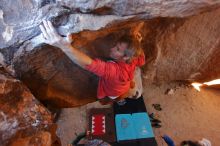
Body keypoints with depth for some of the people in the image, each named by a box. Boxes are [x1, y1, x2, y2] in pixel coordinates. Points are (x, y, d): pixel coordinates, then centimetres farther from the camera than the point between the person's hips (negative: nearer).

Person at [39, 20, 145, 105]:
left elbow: (89, 63, -67)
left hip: (110, 98, -5)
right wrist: (136, 45, -17)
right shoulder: (133, 60, -30)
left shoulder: (114, 69, -52)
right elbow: (142, 60, -4)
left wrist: (64, 46, -79)